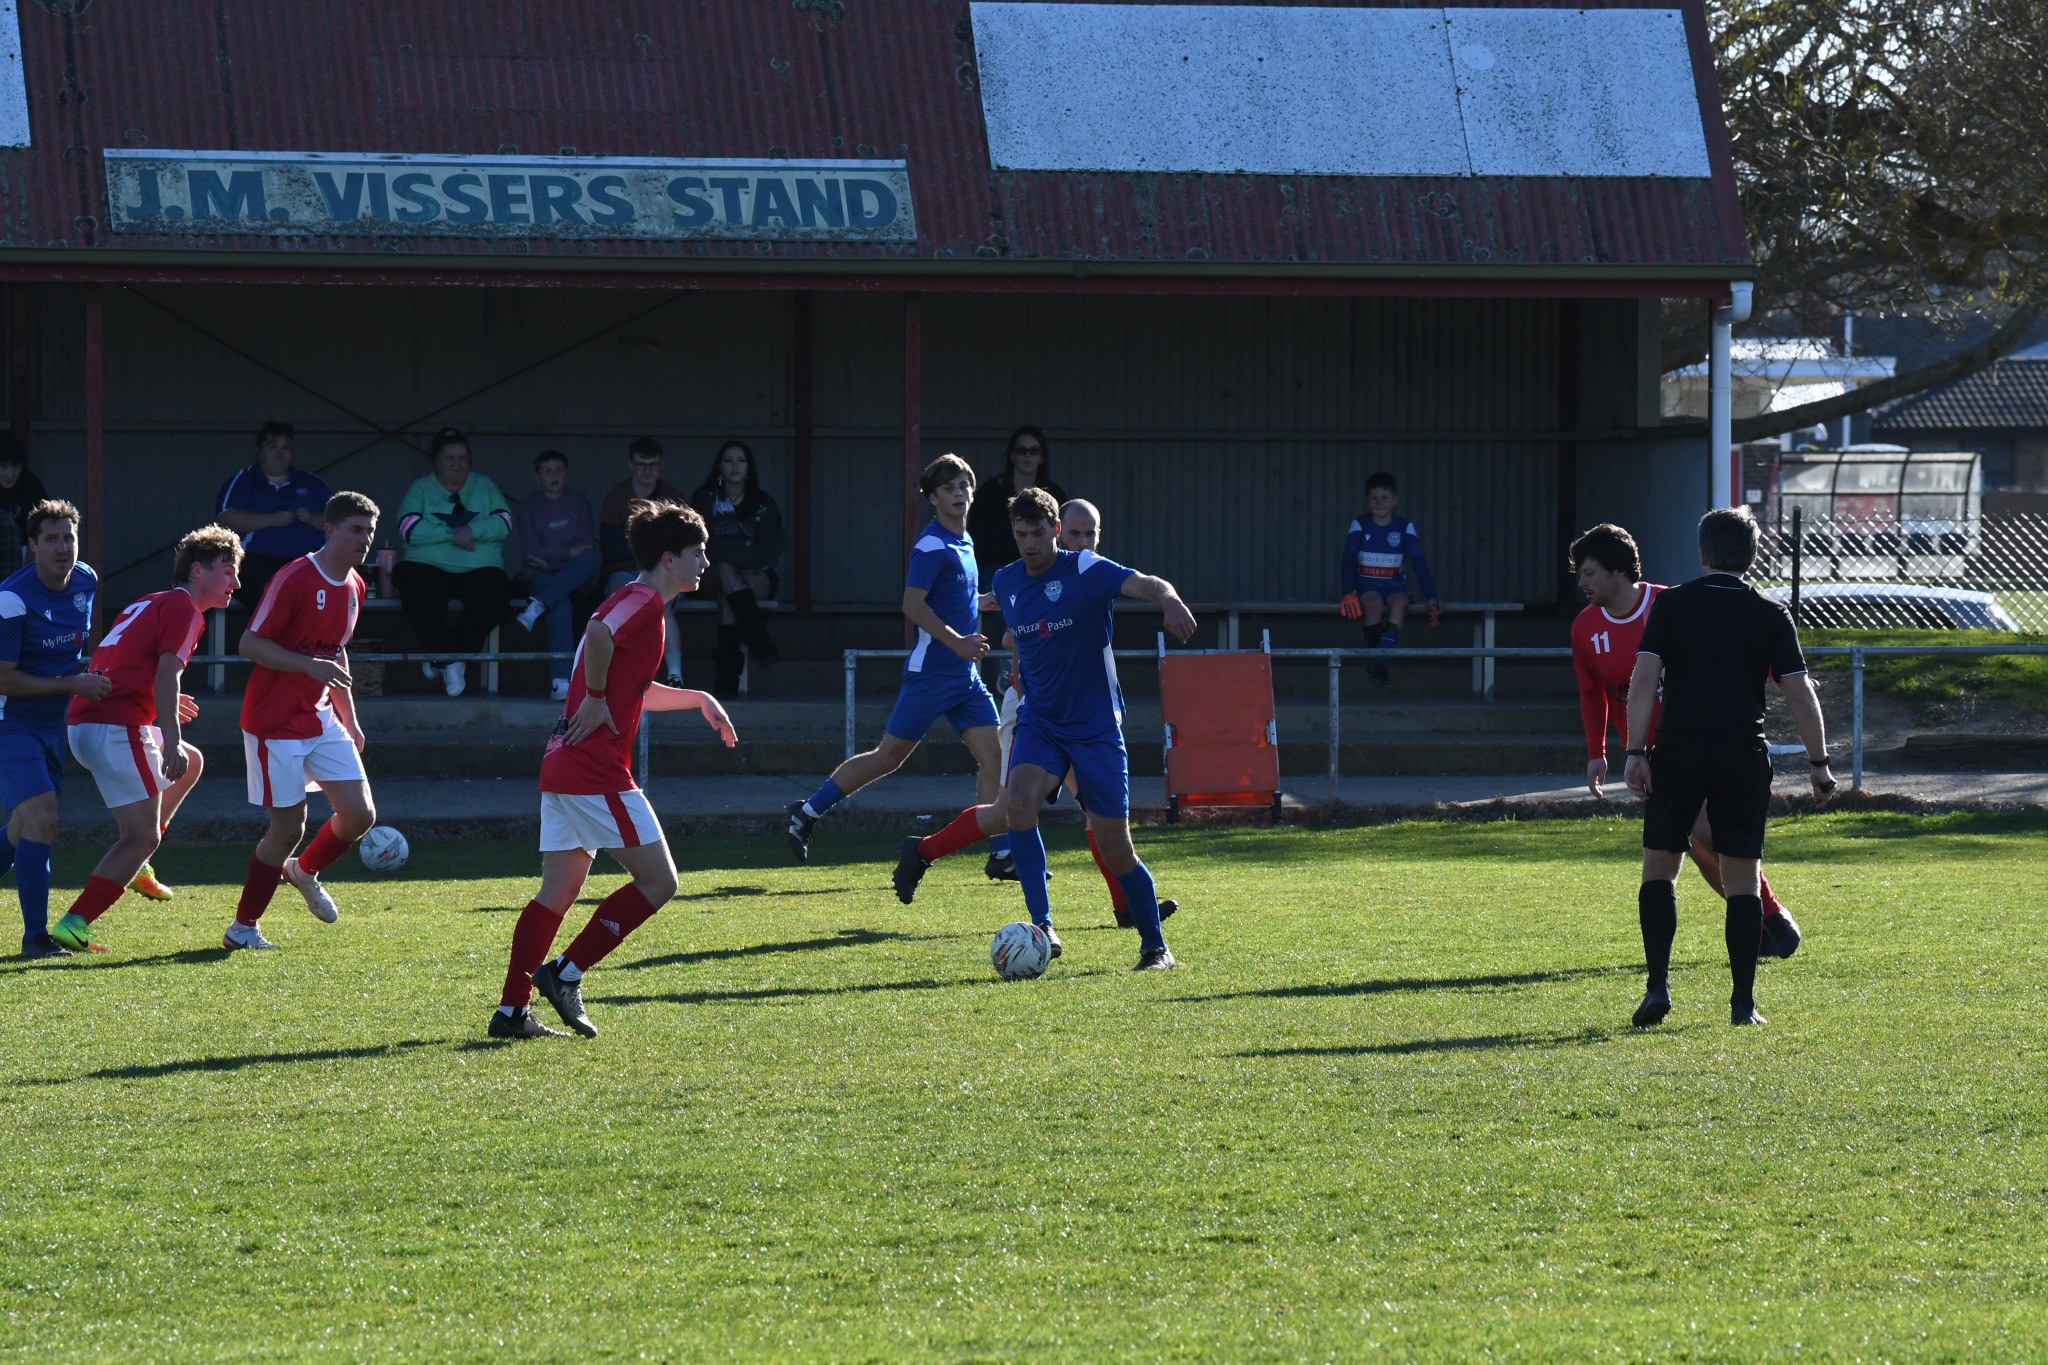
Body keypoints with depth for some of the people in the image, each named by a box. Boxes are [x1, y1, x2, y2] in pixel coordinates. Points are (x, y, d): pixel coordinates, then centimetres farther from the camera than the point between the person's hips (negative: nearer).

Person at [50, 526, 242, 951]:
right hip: (117, 729, -10)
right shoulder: (183, 608, -4)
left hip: (85, 724, 10)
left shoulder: (150, 604, 24)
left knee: (190, 765, 28)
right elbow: (166, 673, -18)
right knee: (143, 838, -9)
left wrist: (163, 701, 42)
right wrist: (171, 740, -26)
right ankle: (73, 925, -16)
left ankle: (133, 867, 22)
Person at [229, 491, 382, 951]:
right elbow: (250, 644, -17)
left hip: (322, 718, 8)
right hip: (276, 721, -8)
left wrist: (349, 719, 23)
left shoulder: (354, 586, 9)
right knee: (289, 828, -7)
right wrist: (310, 666, -27)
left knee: (360, 815, 0)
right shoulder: (295, 579, -16)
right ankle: (242, 927, 8)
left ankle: (305, 871, 29)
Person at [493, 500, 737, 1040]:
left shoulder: (636, 603, 23)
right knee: (658, 880, -5)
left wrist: (699, 699, 29)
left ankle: (512, 1010, 7)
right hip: (597, 770, -10)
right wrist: (596, 700, -20)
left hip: (563, 767, 10)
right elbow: (599, 636, -32)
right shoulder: (643, 604, -9)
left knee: (558, 892, 9)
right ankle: (566, 973, -5)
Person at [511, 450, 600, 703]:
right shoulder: (529, 508, 9)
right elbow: (529, 552, -3)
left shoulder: (578, 503, 12)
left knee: (588, 560, -35)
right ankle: (561, 681, -45)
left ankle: (538, 606, -42)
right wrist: (568, 553, -12)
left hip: (577, 578, 2)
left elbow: (587, 547, 2)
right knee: (560, 606, -37)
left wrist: (549, 558, -8)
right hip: (542, 577, -2)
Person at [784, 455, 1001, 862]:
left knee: (993, 755, -4)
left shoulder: (964, 542, 14)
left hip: (966, 675, 8)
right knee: (888, 757, -1)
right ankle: (806, 813, 11)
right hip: (929, 672, -8)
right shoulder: (932, 545, -13)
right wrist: (957, 642, -25)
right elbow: (912, 604, -22)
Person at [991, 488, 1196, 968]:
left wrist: (1169, 599, -52)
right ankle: (1042, 926, -25)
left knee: (1115, 850, -3)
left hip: (1095, 726, -4)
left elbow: (1145, 584, -33)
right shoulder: (1005, 582, 3)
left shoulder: (1085, 570, -13)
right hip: (1040, 723, 4)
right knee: (1020, 800, -27)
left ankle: (1155, 946, 18)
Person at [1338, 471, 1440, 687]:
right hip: (1366, 583, -1)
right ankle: (1372, 657, -26)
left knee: (1399, 602, -34)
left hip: (1393, 584, 1)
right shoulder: (1360, 525, 0)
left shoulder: (1404, 527, 3)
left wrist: (1430, 596, -12)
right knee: (1374, 602, -35)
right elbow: (1349, 561, -7)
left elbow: (1419, 563, -1)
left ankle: (1381, 661, -40)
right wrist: (1348, 592, -24)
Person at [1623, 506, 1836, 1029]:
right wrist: (1819, 764, 6)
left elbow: (1644, 678, -7)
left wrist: (1636, 752, -7)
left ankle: (1658, 984, -6)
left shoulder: (1671, 604, 3)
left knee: (1659, 868, 9)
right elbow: (1799, 693, -1)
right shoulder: (1770, 615, 4)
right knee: (1742, 878, 6)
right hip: (1744, 755, 1)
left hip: (1678, 750, -1)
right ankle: (1743, 1002, 3)